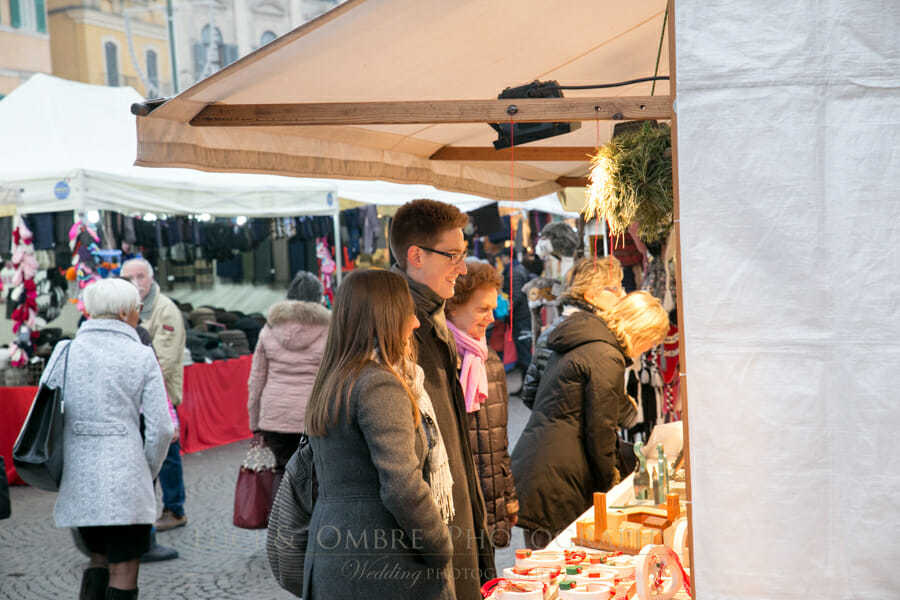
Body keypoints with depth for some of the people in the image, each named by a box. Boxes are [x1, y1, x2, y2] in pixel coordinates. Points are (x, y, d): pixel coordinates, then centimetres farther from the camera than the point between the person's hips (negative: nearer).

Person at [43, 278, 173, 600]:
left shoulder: (66, 352, 1)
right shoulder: (142, 357, -6)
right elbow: (160, 428, -7)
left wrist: (58, 467, 14)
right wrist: (148, 473, 9)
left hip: (77, 480, 4)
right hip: (124, 480, -4)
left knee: (99, 558, 23)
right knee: (124, 568, 6)